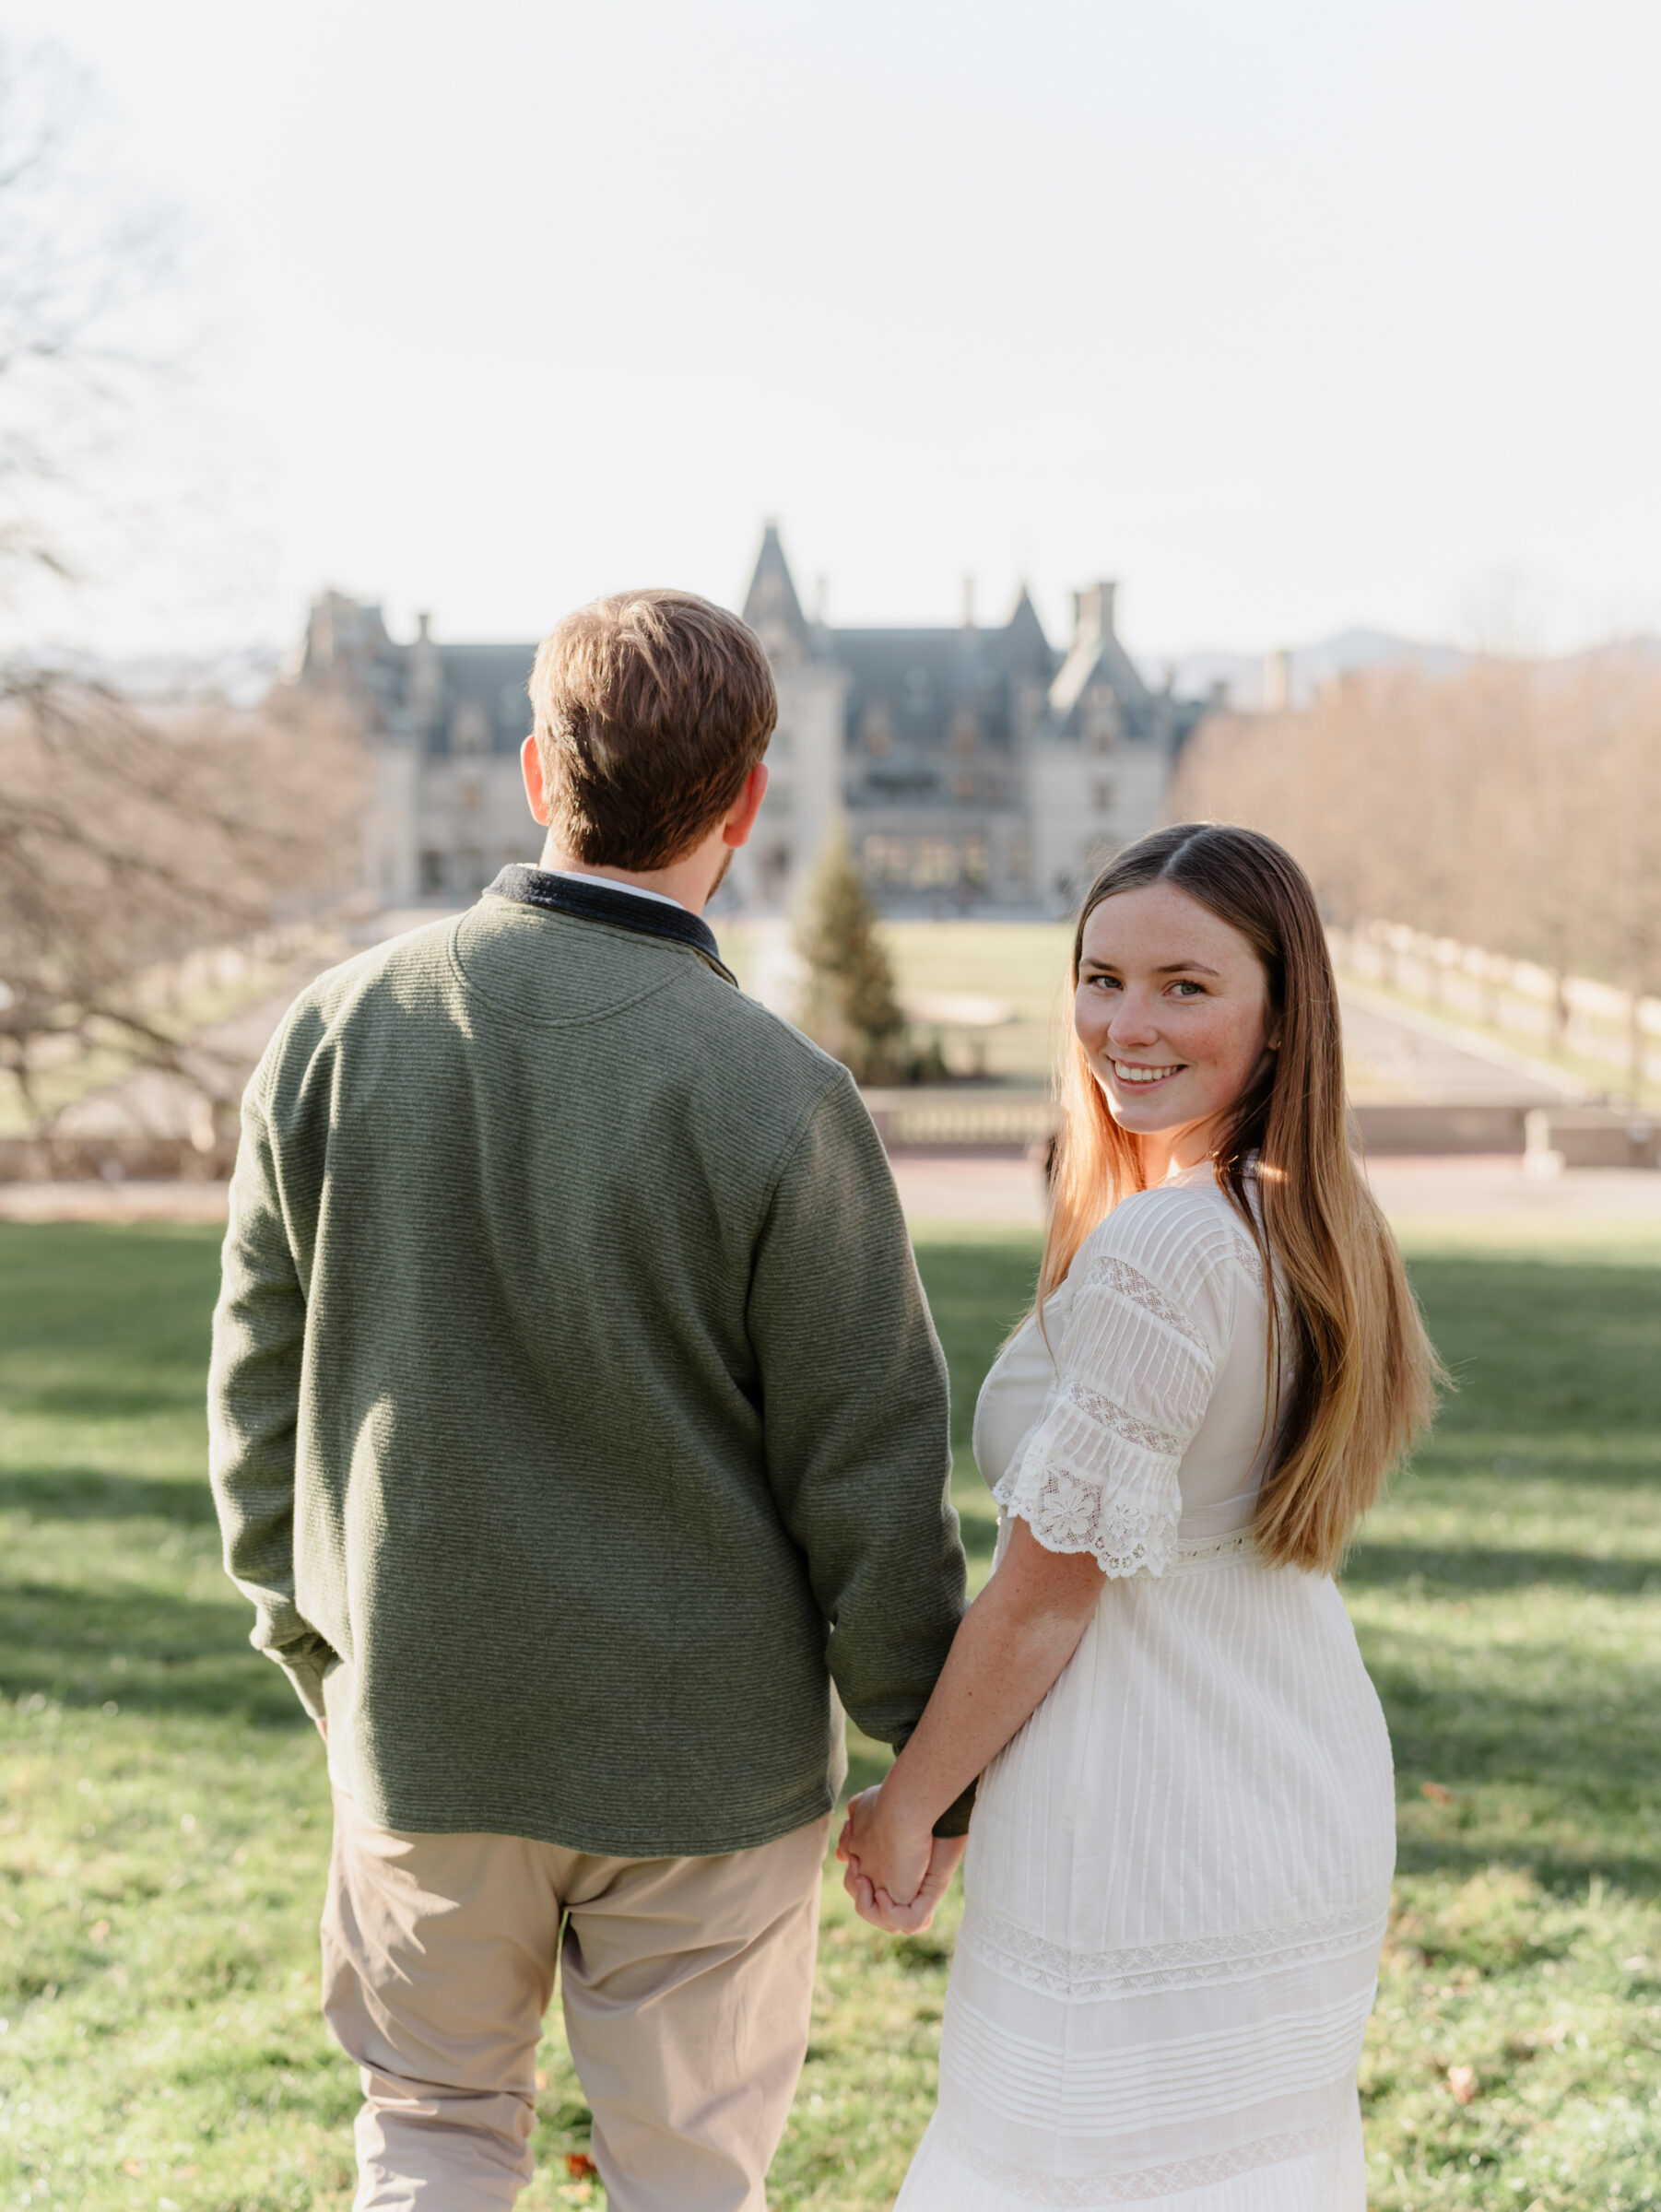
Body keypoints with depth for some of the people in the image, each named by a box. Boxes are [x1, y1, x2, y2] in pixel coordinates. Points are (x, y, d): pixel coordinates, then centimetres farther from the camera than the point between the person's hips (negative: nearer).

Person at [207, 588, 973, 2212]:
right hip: (701, 1766, -2)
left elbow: (261, 1391, 2)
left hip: (420, 1730, 3)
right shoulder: (777, 1100, -19)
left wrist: (314, 1651, 17)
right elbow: (869, 1482, -12)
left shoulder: (339, 1028, -8)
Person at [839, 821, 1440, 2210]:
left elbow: (1045, 1595, -18)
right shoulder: (1324, 1233, 5)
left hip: (1152, 1864, -9)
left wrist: (905, 1807, -4)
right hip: (1315, 1821, 9)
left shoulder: (1162, 1247, -23)